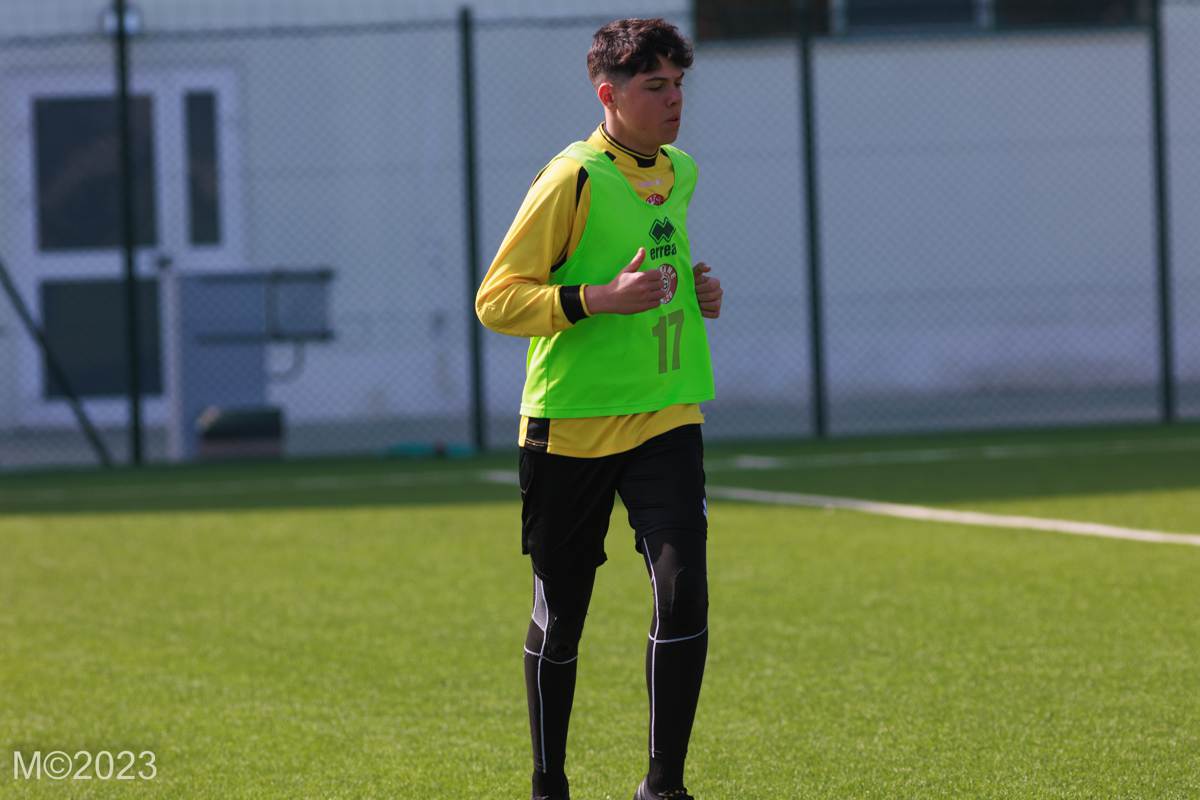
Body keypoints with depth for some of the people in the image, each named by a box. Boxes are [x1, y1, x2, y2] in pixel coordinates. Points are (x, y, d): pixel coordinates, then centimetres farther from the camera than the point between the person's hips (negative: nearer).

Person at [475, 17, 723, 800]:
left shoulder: (678, 173, 11)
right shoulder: (573, 179, -11)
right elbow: (496, 299, -13)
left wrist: (696, 290, 9)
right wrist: (601, 299, -25)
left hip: (665, 416, 5)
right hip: (572, 423, -5)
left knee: (684, 595, -12)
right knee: (560, 613, 6)